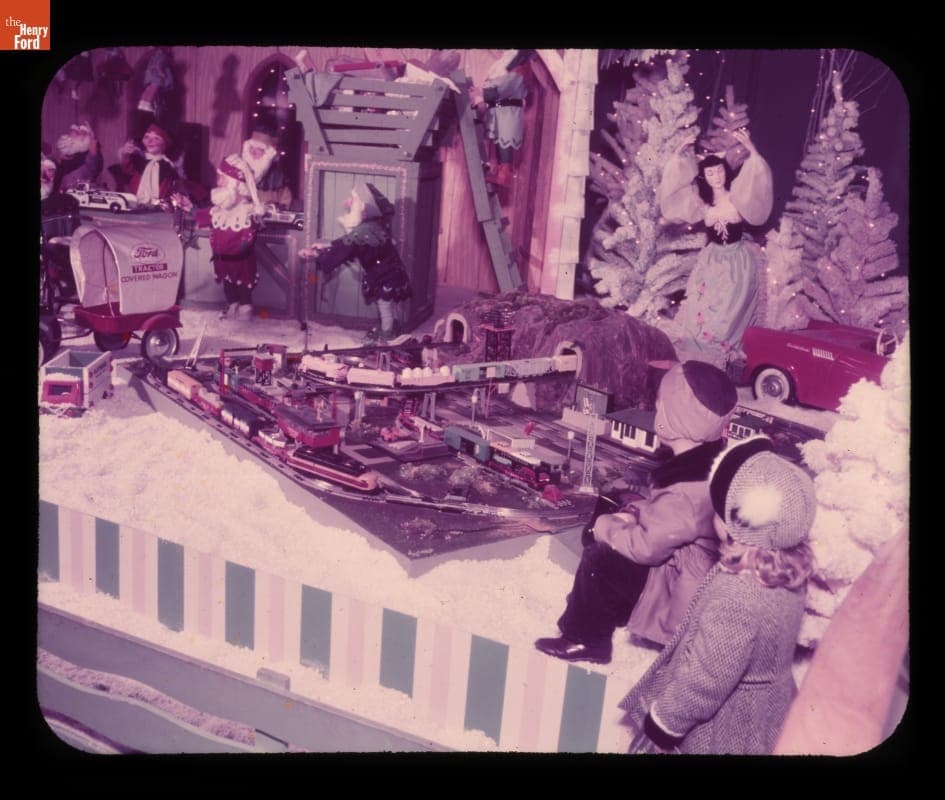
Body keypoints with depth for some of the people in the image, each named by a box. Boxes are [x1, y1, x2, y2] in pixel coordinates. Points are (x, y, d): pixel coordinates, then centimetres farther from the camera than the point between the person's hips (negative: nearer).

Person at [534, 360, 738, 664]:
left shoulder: (688, 491, -34)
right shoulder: (709, 459, -4)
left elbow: (646, 545, -26)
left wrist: (605, 525, -9)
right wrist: (634, 514, 0)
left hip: (682, 588, -10)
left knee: (598, 559, -11)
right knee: (610, 540, 15)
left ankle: (584, 639, 11)